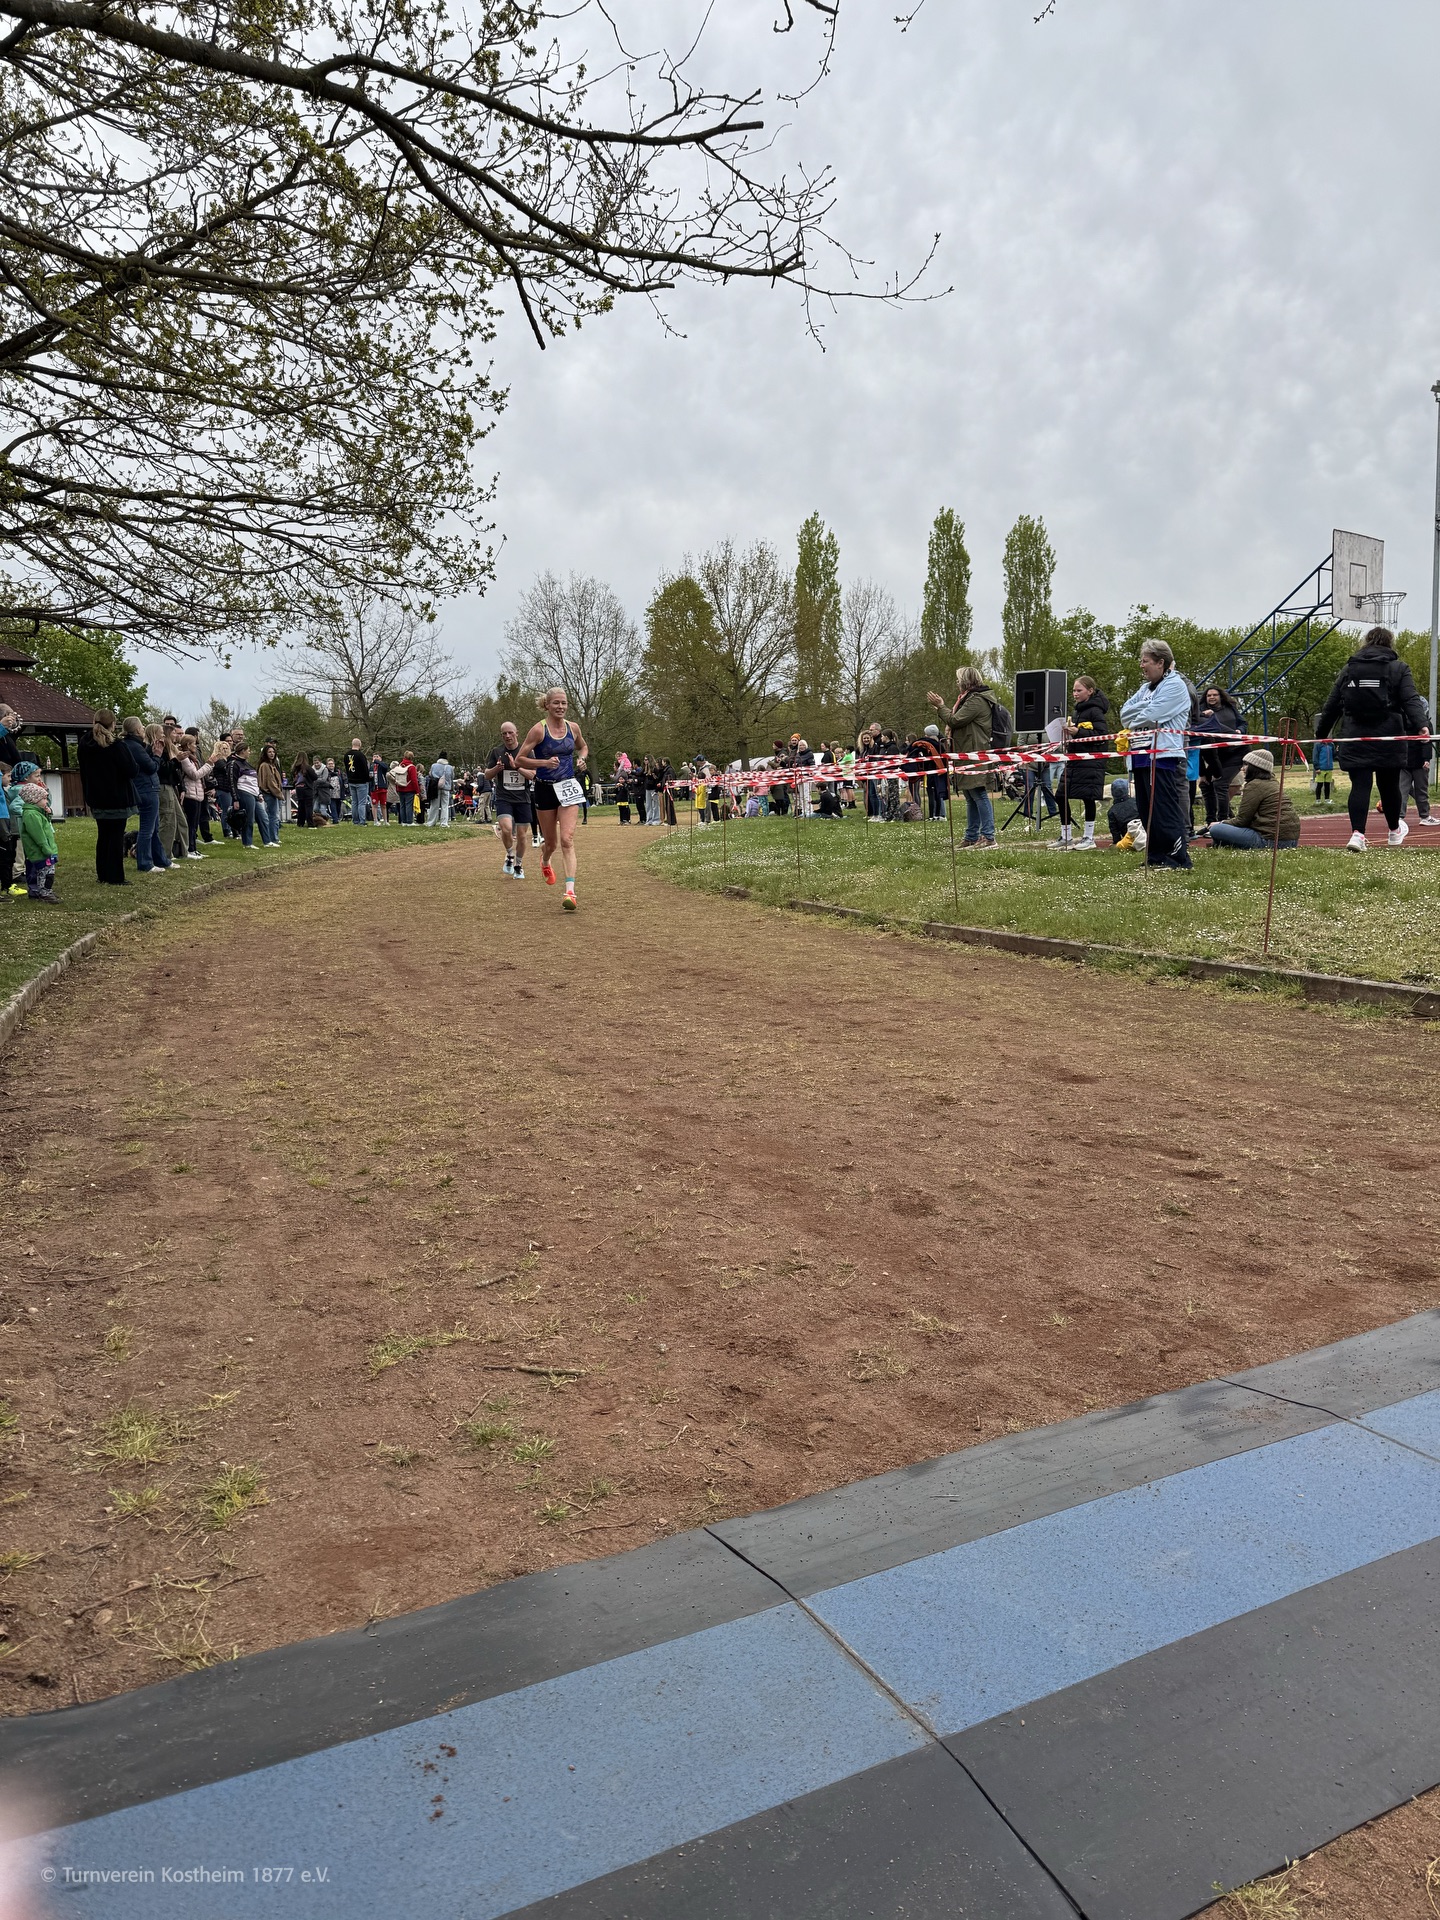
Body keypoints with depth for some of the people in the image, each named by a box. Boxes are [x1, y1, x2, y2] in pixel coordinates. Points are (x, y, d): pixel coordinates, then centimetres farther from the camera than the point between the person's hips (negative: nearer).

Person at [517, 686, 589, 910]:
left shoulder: (573, 728, 3)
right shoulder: (539, 729, -9)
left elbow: (583, 747, 24)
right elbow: (520, 759, -8)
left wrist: (582, 758, 2)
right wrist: (544, 762, -22)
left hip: (568, 788, 1)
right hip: (545, 789, -1)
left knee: (567, 839, -13)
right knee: (550, 841, 11)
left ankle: (570, 892, -21)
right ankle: (545, 861, 50)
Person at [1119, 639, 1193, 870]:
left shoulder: (1175, 685, -6)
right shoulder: (1146, 688, 22)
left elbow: (1150, 716, -16)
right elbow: (1125, 712, 11)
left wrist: (1134, 721, 3)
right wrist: (1145, 708, -5)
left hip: (1163, 757, -9)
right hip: (1142, 757, 9)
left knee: (1167, 812, -10)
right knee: (1147, 811, 11)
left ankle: (1180, 860, -7)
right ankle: (1156, 857, 18)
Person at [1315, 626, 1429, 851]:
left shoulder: (1348, 669, 9)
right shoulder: (1398, 669, 2)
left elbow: (1332, 705, 12)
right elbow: (1411, 700, -12)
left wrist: (1321, 732, 21)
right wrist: (1422, 725, -22)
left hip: (1355, 741, 1)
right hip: (1388, 740, -1)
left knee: (1360, 786, -2)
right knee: (1389, 785, 13)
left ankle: (1357, 833, -19)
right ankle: (1395, 830, 32)